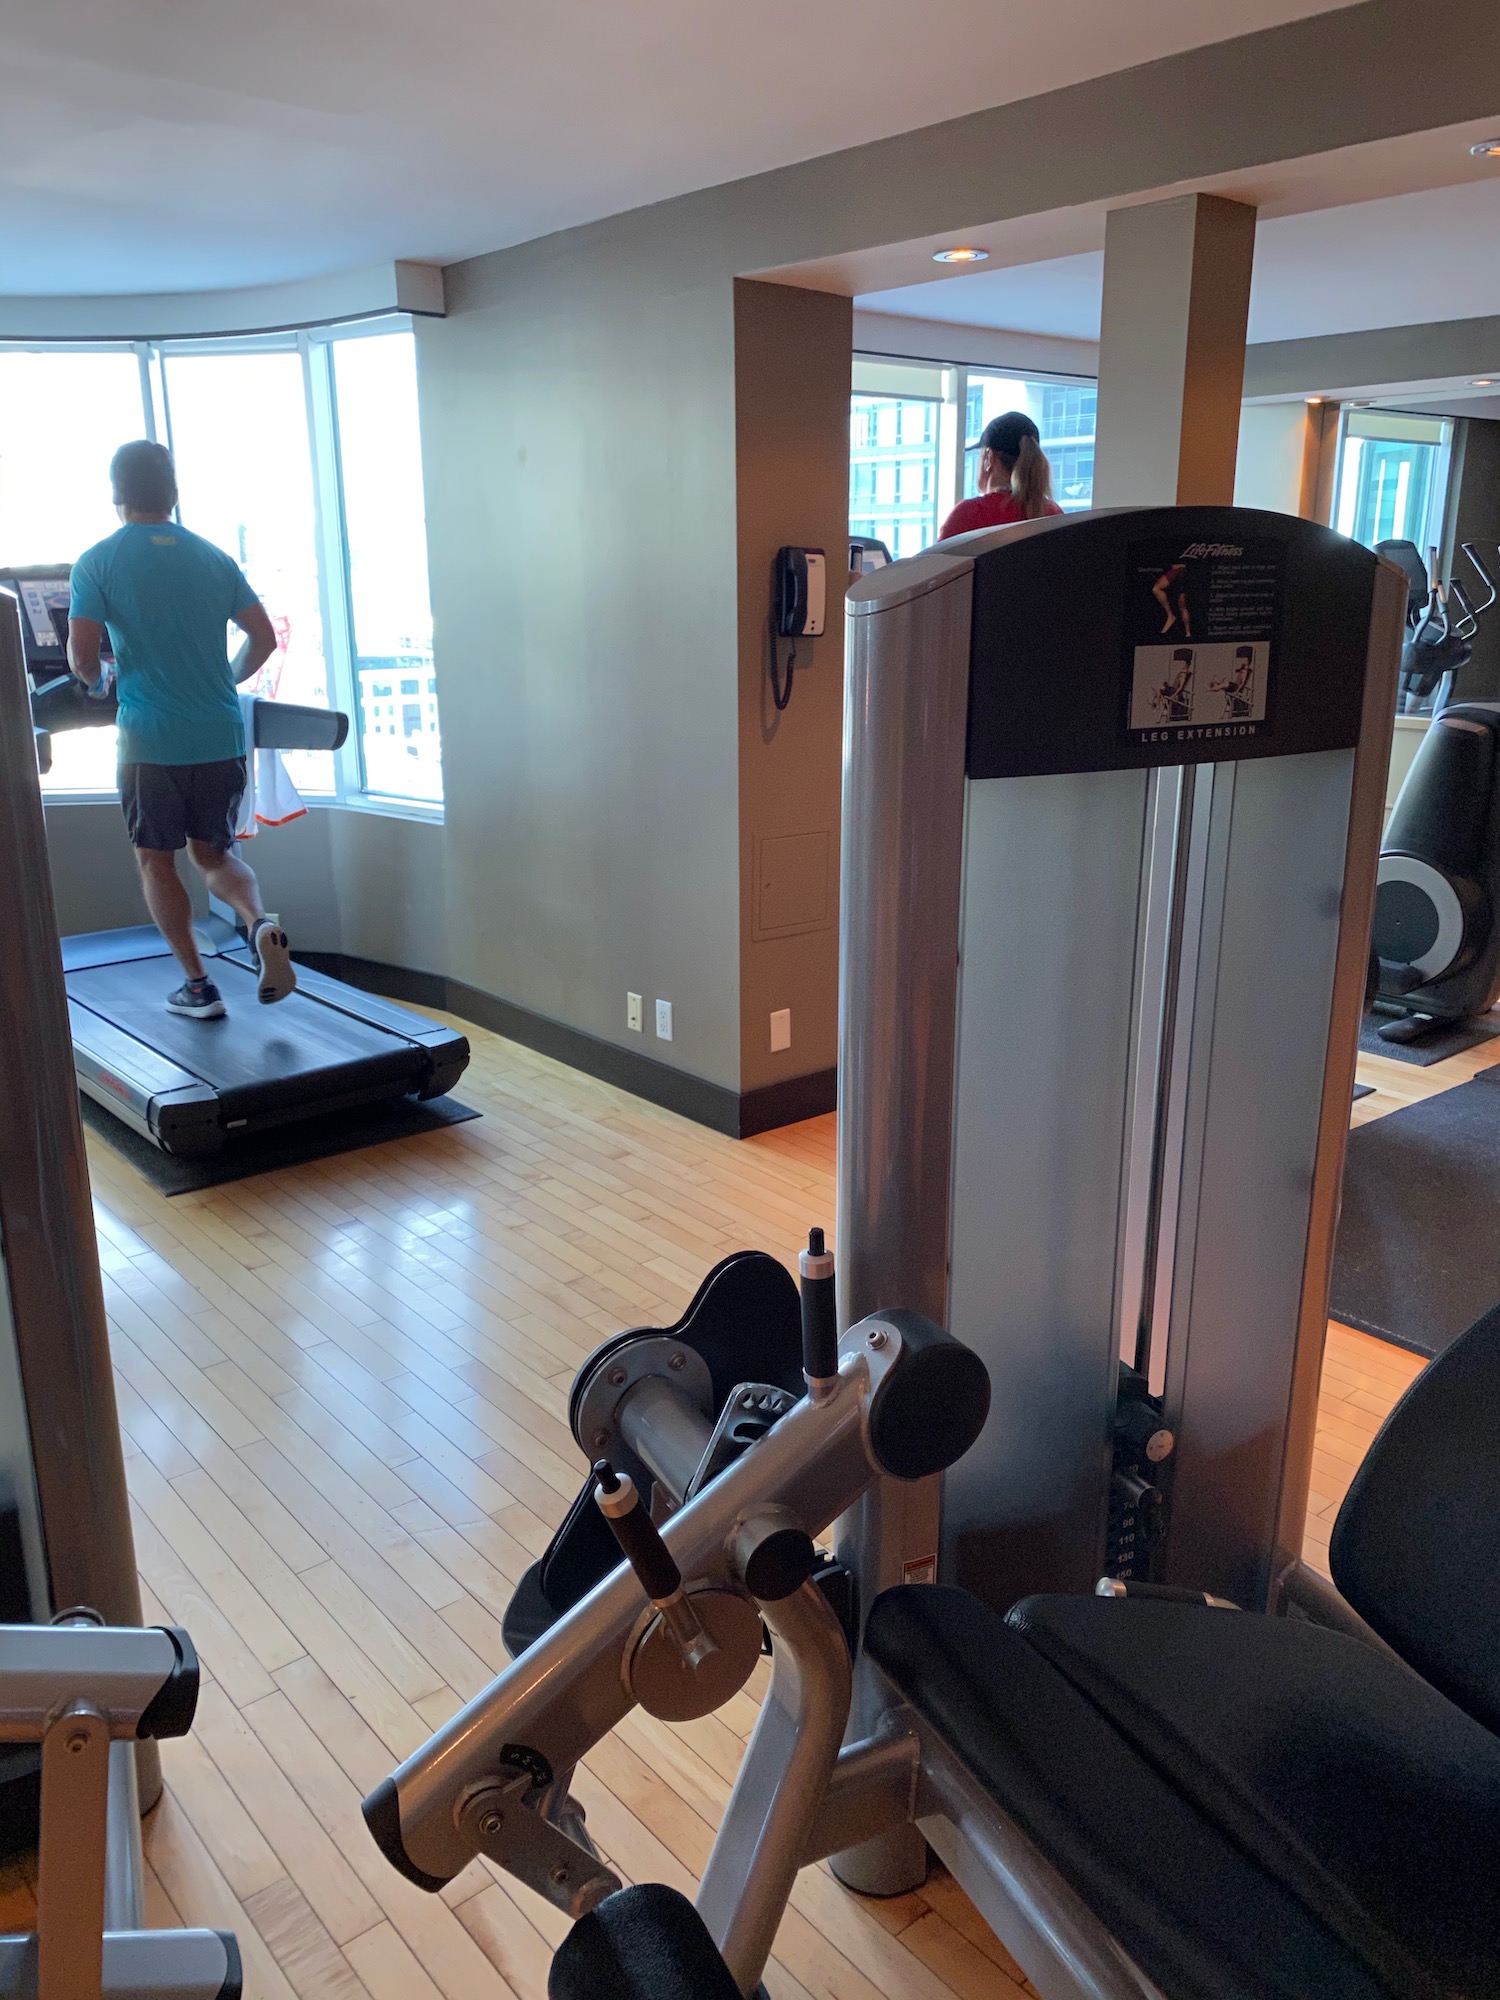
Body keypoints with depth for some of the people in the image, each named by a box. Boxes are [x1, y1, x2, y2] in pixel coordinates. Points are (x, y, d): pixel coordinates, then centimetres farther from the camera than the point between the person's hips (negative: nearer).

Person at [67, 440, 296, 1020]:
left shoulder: (97, 563, -3)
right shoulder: (213, 557, 7)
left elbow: (82, 656, -10)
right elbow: (264, 638, 8)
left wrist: (98, 680, 13)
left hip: (151, 739, -3)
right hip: (222, 736, 3)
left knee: (156, 859, 12)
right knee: (214, 852, 17)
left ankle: (197, 984, 10)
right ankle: (259, 921, -13)